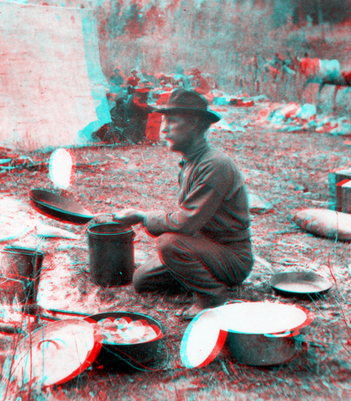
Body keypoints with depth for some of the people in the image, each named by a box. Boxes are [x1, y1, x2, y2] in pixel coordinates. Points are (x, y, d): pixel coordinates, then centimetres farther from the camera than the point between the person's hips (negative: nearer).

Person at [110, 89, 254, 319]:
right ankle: (206, 277, 15)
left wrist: (142, 216, -14)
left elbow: (185, 223, -29)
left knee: (169, 242, -31)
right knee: (142, 280, 4)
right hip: (207, 246, 9)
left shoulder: (215, 166, -25)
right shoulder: (190, 164, 6)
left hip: (234, 259, -9)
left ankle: (214, 295, -11)